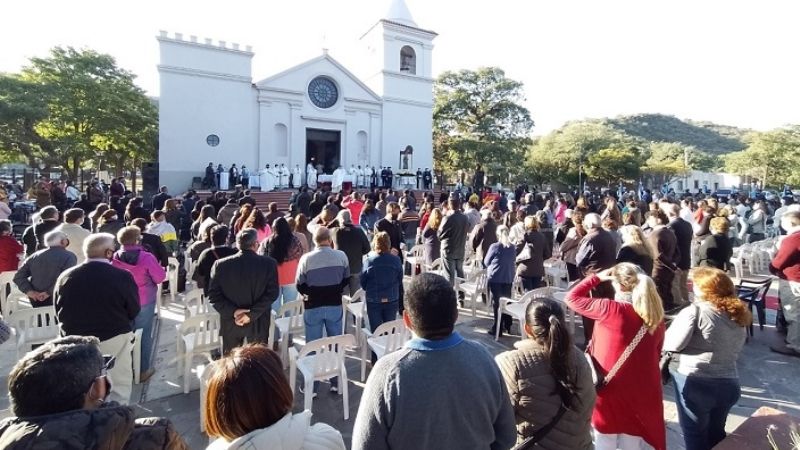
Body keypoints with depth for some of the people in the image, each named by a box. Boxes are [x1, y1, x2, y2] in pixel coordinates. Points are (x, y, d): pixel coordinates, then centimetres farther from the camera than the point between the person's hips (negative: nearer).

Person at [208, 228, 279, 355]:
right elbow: (272, 293, -15)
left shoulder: (220, 264, -7)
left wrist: (233, 311, -11)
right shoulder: (269, 263, -11)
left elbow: (213, 295, -8)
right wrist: (252, 314, -14)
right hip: (258, 324, -1)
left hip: (230, 324, 1)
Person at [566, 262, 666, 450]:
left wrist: (597, 277, 2)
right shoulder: (656, 317, -2)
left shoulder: (610, 309, -19)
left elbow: (573, 297, -7)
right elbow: (656, 355, 9)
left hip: (610, 391, -4)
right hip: (640, 395, 5)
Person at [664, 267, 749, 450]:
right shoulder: (739, 316, 9)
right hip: (729, 384, 7)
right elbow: (733, 351, 12)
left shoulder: (694, 312, -13)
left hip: (695, 383, -6)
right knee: (716, 434, 25)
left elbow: (671, 344, -18)